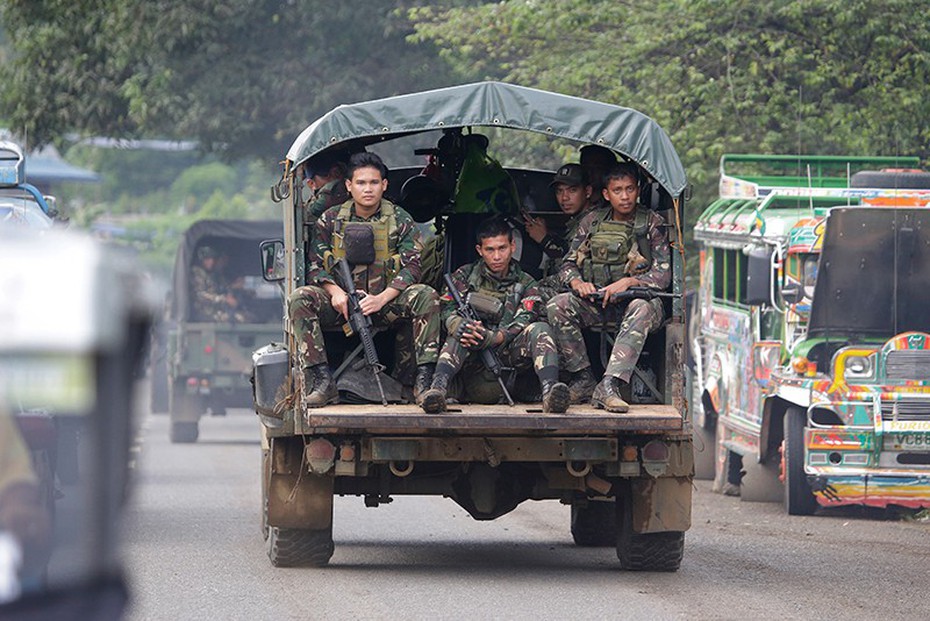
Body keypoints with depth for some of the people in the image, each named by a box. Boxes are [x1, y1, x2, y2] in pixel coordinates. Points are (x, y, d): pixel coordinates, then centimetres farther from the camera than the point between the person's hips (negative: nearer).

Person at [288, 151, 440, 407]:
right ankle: (323, 382, -32)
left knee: (426, 296, -29)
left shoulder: (400, 221, 2)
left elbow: (411, 268, -6)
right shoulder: (330, 220, 5)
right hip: (342, 302, 1)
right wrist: (336, 292, -19)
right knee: (300, 299, -27)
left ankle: (424, 380, -30)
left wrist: (382, 298, -22)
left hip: (387, 302, -1)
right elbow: (314, 267, 2)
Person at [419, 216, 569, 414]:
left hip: (509, 350, 0)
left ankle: (549, 389, -52)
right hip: (474, 353, 0)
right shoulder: (465, 276, 12)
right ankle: (437, 388, -56)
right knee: (459, 334, -31)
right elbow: (447, 309, -2)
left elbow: (523, 323, -7)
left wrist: (493, 338, -28)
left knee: (541, 328, -26)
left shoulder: (525, 284, 9)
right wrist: (459, 326, -29)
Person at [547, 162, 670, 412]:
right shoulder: (591, 223, 13)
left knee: (641, 309, -40)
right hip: (596, 302, 3)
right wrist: (577, 282, -11)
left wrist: (628, 282, -20)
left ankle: (609, 386, -49)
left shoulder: (652, 223, 3)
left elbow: (662, 275, -4)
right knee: (557, 305, -25)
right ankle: (583, 379, -20)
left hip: (637, 297, -3)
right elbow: (568, 265, 13)